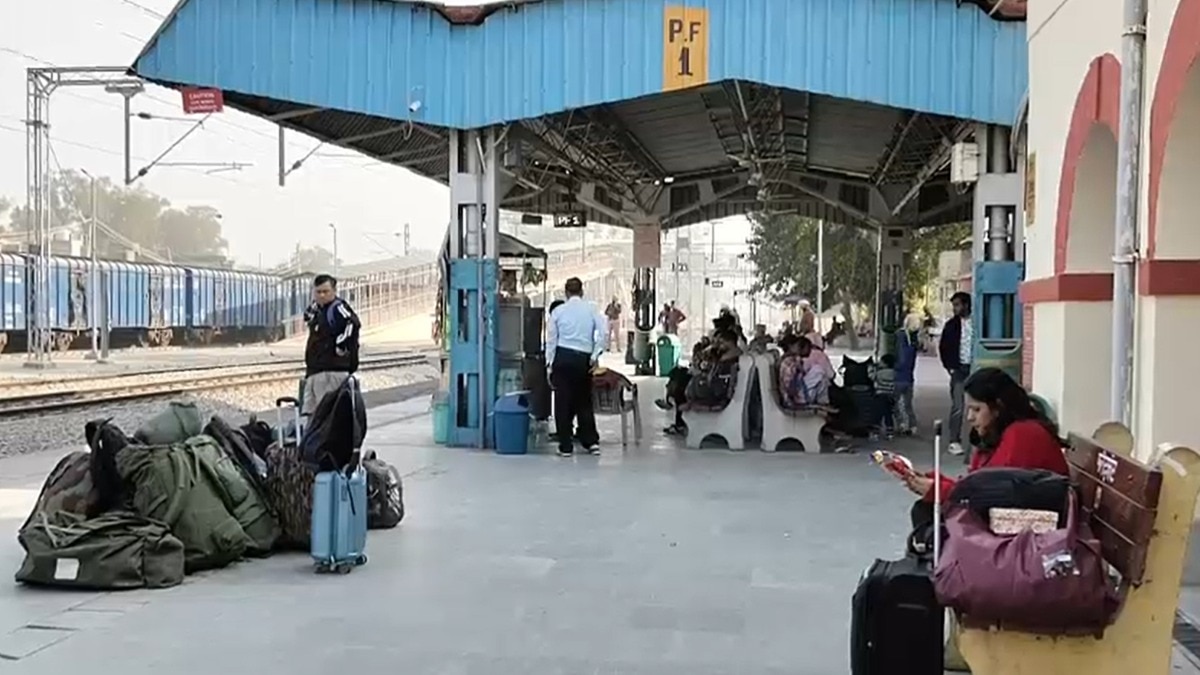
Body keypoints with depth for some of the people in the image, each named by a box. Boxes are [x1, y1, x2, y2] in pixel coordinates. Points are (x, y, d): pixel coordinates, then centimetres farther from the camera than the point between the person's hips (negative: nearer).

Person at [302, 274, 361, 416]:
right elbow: (307, 316, 38)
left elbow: (352, 324, -31)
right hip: (314, 371, 10)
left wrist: (341, 348, -21)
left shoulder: (337, 308, -13)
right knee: (308, 413, 11)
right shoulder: (315, 309, 15)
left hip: (332, 371, -10)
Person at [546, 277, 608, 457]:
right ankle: (591, 442, 12)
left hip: (563, 357, -1)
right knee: (584, 401, 15)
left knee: (563, 402, 4)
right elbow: (604, 331, -8)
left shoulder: (558, 311, 4)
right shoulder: (591, 309, 4)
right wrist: (595, 355, -3)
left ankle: (565, 446, 5)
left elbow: (551, 340, 4)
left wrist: (550, 365, 8)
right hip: (583, 358, 1)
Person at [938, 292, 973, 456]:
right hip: (959, 369, 0)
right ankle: (954, 441, -2)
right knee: (957, 406, -5)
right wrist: (950, 367, 1)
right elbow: (943, 348, 9)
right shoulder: (952, 325, 5)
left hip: (974, 368, 0)